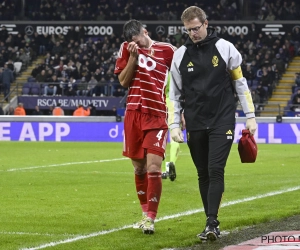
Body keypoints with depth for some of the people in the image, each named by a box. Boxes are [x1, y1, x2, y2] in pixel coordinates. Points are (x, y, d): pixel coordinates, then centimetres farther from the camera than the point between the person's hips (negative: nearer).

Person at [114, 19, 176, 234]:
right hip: (133, 115, 3)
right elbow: (123, 82, 1)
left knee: (153, 168, -14)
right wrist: (133, 57, -10)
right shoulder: (127, 49, 6)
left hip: (157, 117, -3)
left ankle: (150, 218, -10)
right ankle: (146, 214, 24)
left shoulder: (167, 51, -3)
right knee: (139, 168, 10)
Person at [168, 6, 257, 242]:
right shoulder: (180, 55, 6)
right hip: (195, 125, 3)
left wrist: (250, 115, 1)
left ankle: (211, 222, -16)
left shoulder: (225, 48, -1)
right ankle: (212, 224, 12)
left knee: (215, 171, -14)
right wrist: (175, 124, 4)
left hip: (222, 122, -3)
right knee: (204, 175, 5)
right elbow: (175, 93, 11)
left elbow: (240, 82, 5)